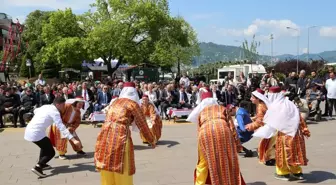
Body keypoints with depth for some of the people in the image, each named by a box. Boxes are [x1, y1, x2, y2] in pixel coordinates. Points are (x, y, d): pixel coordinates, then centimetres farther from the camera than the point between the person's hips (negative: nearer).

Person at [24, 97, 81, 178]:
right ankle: (37, 167, -17)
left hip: (29, 131, 9)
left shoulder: (45, 107, 13)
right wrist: (73, 140, -26)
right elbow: (62, 128, -20)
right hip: (36, 134, -9)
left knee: (46, 145, 31)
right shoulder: (55, 112, -11)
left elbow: (35, 111, 35)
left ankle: (42, 164, 37)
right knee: (51, 152, -1)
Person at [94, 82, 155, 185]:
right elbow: (142, 124, 7)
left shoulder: (115, 102, 20)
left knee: (106, 166, 16)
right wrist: (151, 140, 19)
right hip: (120, 135, -6)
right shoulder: (133, 104, 4)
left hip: (105, 134, 6)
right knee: (123, 170, 6)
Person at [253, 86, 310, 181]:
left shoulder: (274, 106, -12)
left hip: (284, 134, -6)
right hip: (295, 132, 6)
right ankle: (297, 172, 25)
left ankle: (284, 173, 18)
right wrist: (305, 130, 16)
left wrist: (259, 132, -4)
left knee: (283, 153, 9)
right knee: (294, 152, 17)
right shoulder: (289, 103, 6)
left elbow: (270, 123, -11)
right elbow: (299, 118, 10)